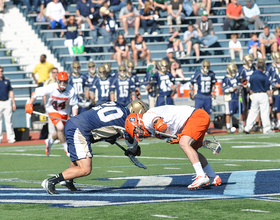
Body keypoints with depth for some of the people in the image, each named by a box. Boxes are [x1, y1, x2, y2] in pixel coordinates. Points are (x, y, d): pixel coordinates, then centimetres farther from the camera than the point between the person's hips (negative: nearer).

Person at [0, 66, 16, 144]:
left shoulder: (7, 80, 11)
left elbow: (11, 92, 15)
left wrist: (13, 103, 10)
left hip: (7, 102, 2)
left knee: (8, 120, 1)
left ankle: (11, 137, 2)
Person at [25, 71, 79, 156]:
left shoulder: (71, 91, -22)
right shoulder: (50, 88, -26)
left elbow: (74, 105, -11)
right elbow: (36, 93, -13)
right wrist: (29, 104, -14)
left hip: (64, 112, 3)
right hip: (52, 110, -3)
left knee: (59, 133, 15)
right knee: (60, 128, -24)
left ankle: (49, 142, 49)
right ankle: (66, 148, -4)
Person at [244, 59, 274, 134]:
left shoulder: (252, 76, 2)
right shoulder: (264, 77, -12)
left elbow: (251, 88, 10)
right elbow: (267, 89, -9)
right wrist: (270, 97, -1)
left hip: (254, 95, 5)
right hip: (263, 95, -5)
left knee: (253, 112, 11)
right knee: (265, 112, 0)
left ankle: (247, 128, 8)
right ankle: (267, 129, 2)